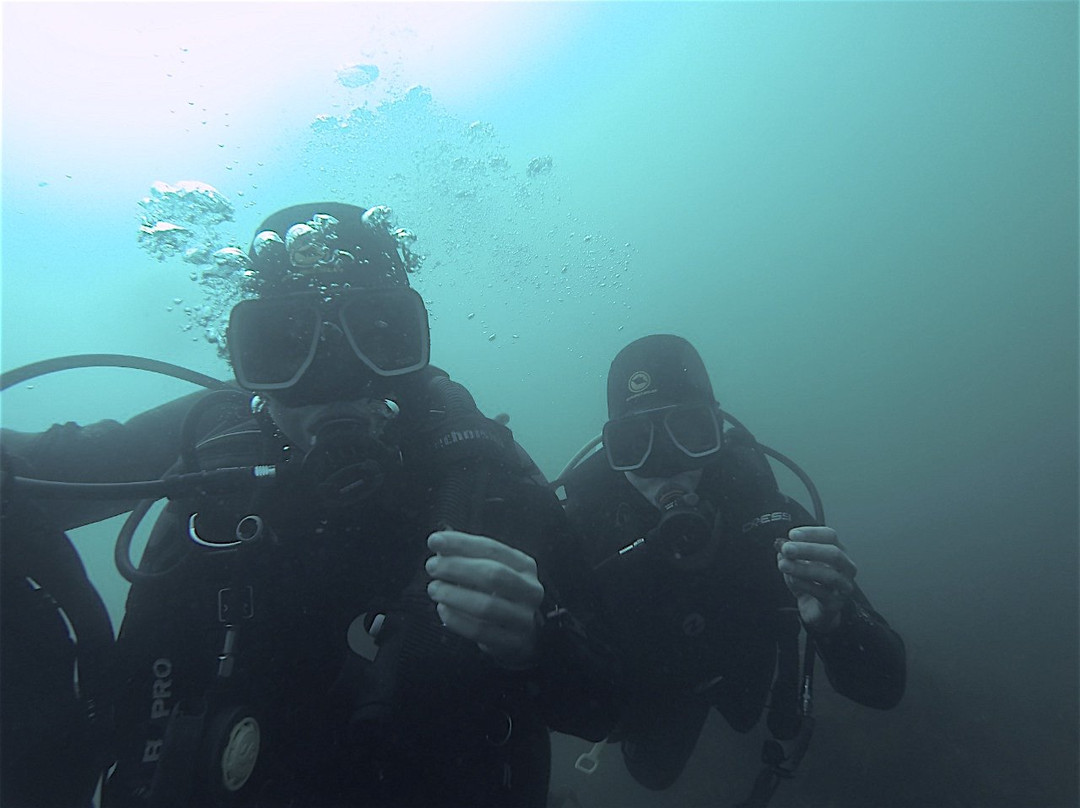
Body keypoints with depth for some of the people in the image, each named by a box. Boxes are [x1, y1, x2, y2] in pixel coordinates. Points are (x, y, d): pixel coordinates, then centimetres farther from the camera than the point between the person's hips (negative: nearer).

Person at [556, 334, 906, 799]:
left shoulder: (767, 515, -35)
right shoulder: (584, 522, -37)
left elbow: (884, 689, -34)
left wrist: (832, 621, -57)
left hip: (750, 668, 1)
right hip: (650, 685, -1)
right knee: (654, 772, 24)